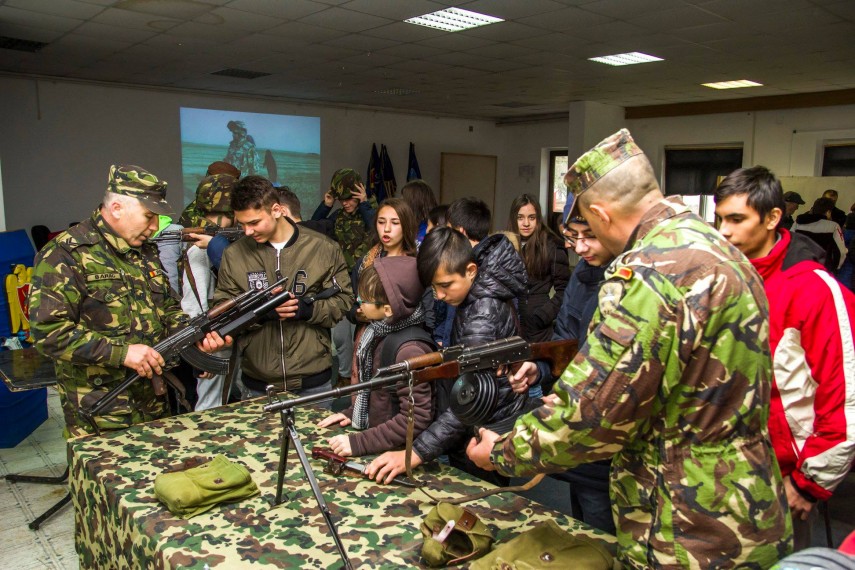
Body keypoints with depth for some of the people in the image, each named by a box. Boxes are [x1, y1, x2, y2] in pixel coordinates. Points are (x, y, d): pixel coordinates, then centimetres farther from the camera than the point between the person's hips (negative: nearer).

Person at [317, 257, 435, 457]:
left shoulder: (410, 349, -23)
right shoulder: (378, 332, 1)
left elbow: (416, 419, -22)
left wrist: (360, 443, -21)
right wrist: (352, 411, 7)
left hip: (398, 453, -7)